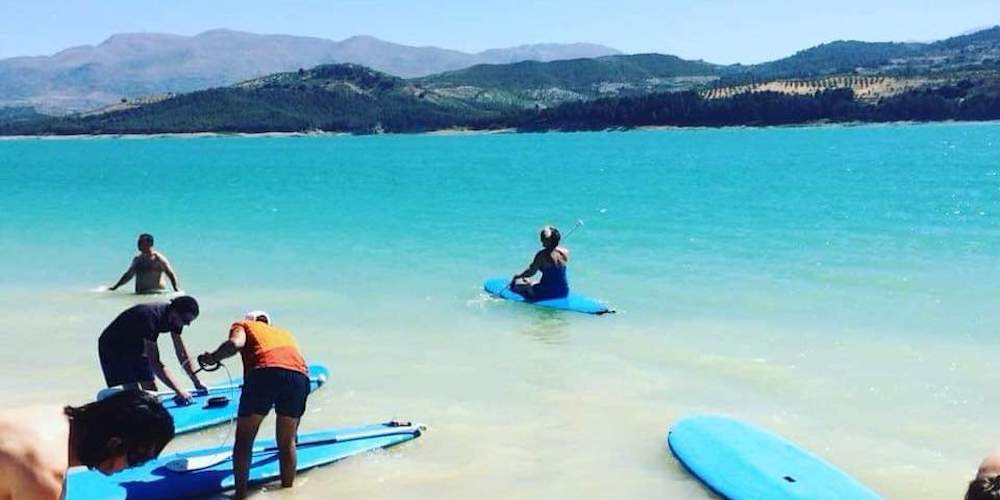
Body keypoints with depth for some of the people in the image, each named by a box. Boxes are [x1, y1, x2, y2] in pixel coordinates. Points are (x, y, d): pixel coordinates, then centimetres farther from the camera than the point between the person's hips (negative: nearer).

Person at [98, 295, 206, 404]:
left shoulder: (175, 318, -13)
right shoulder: (151, 318, -38)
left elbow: (181, 352, -3)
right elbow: (154, 362, -41)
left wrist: (196, 381, -8)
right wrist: (178, 390, -43)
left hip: (135, 346, 8)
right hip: (113, 347, -8)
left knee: (151, 391, 0)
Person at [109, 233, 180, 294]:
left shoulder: (158, 259, -3)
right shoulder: (137, 259, 16)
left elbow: (171, 275, -6)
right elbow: (128, 275, 28)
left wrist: (176, 288, -21)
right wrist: (115, 286, 29)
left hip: (156, 293, -6)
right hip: (140, 294, 6)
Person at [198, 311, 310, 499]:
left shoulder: (243, 326, 28)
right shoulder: (284, 333, 40)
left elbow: (235, 343, 3)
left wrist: (211, 358, 21)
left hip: (264, 372, -4)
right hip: (299, 375, 4)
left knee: (243, 440, 14)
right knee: (287, 442, 21)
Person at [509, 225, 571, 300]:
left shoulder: (542, 255, -19)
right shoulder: (565, 252, -3)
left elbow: (531, 271, -13)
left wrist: (517, 276, 3)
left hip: (548, 292, -7)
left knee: (515, 284, 7)